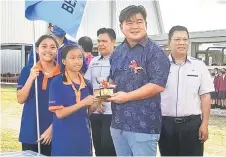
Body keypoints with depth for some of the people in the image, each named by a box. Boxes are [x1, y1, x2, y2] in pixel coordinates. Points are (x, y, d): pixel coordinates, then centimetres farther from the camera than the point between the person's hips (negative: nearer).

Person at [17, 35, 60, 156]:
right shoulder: (28, 70, 1)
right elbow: (20, 99, -2)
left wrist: (52, 128, -9)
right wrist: (31, 78, -14)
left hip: (54, 132, -1)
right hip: (30, 132, 1)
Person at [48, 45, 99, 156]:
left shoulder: (86, 84, 7)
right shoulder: (57, 83, -9)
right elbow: (59, 113, -15)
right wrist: (82, 103, -21)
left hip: (83, 136, 5)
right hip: (64, 139, -5)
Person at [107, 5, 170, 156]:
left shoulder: (154, 52, -10)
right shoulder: (117, 53, 13)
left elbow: (158, 85, -18)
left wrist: (127, 96, -17)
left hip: (143, 125, -7)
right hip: (118, 123, 7)